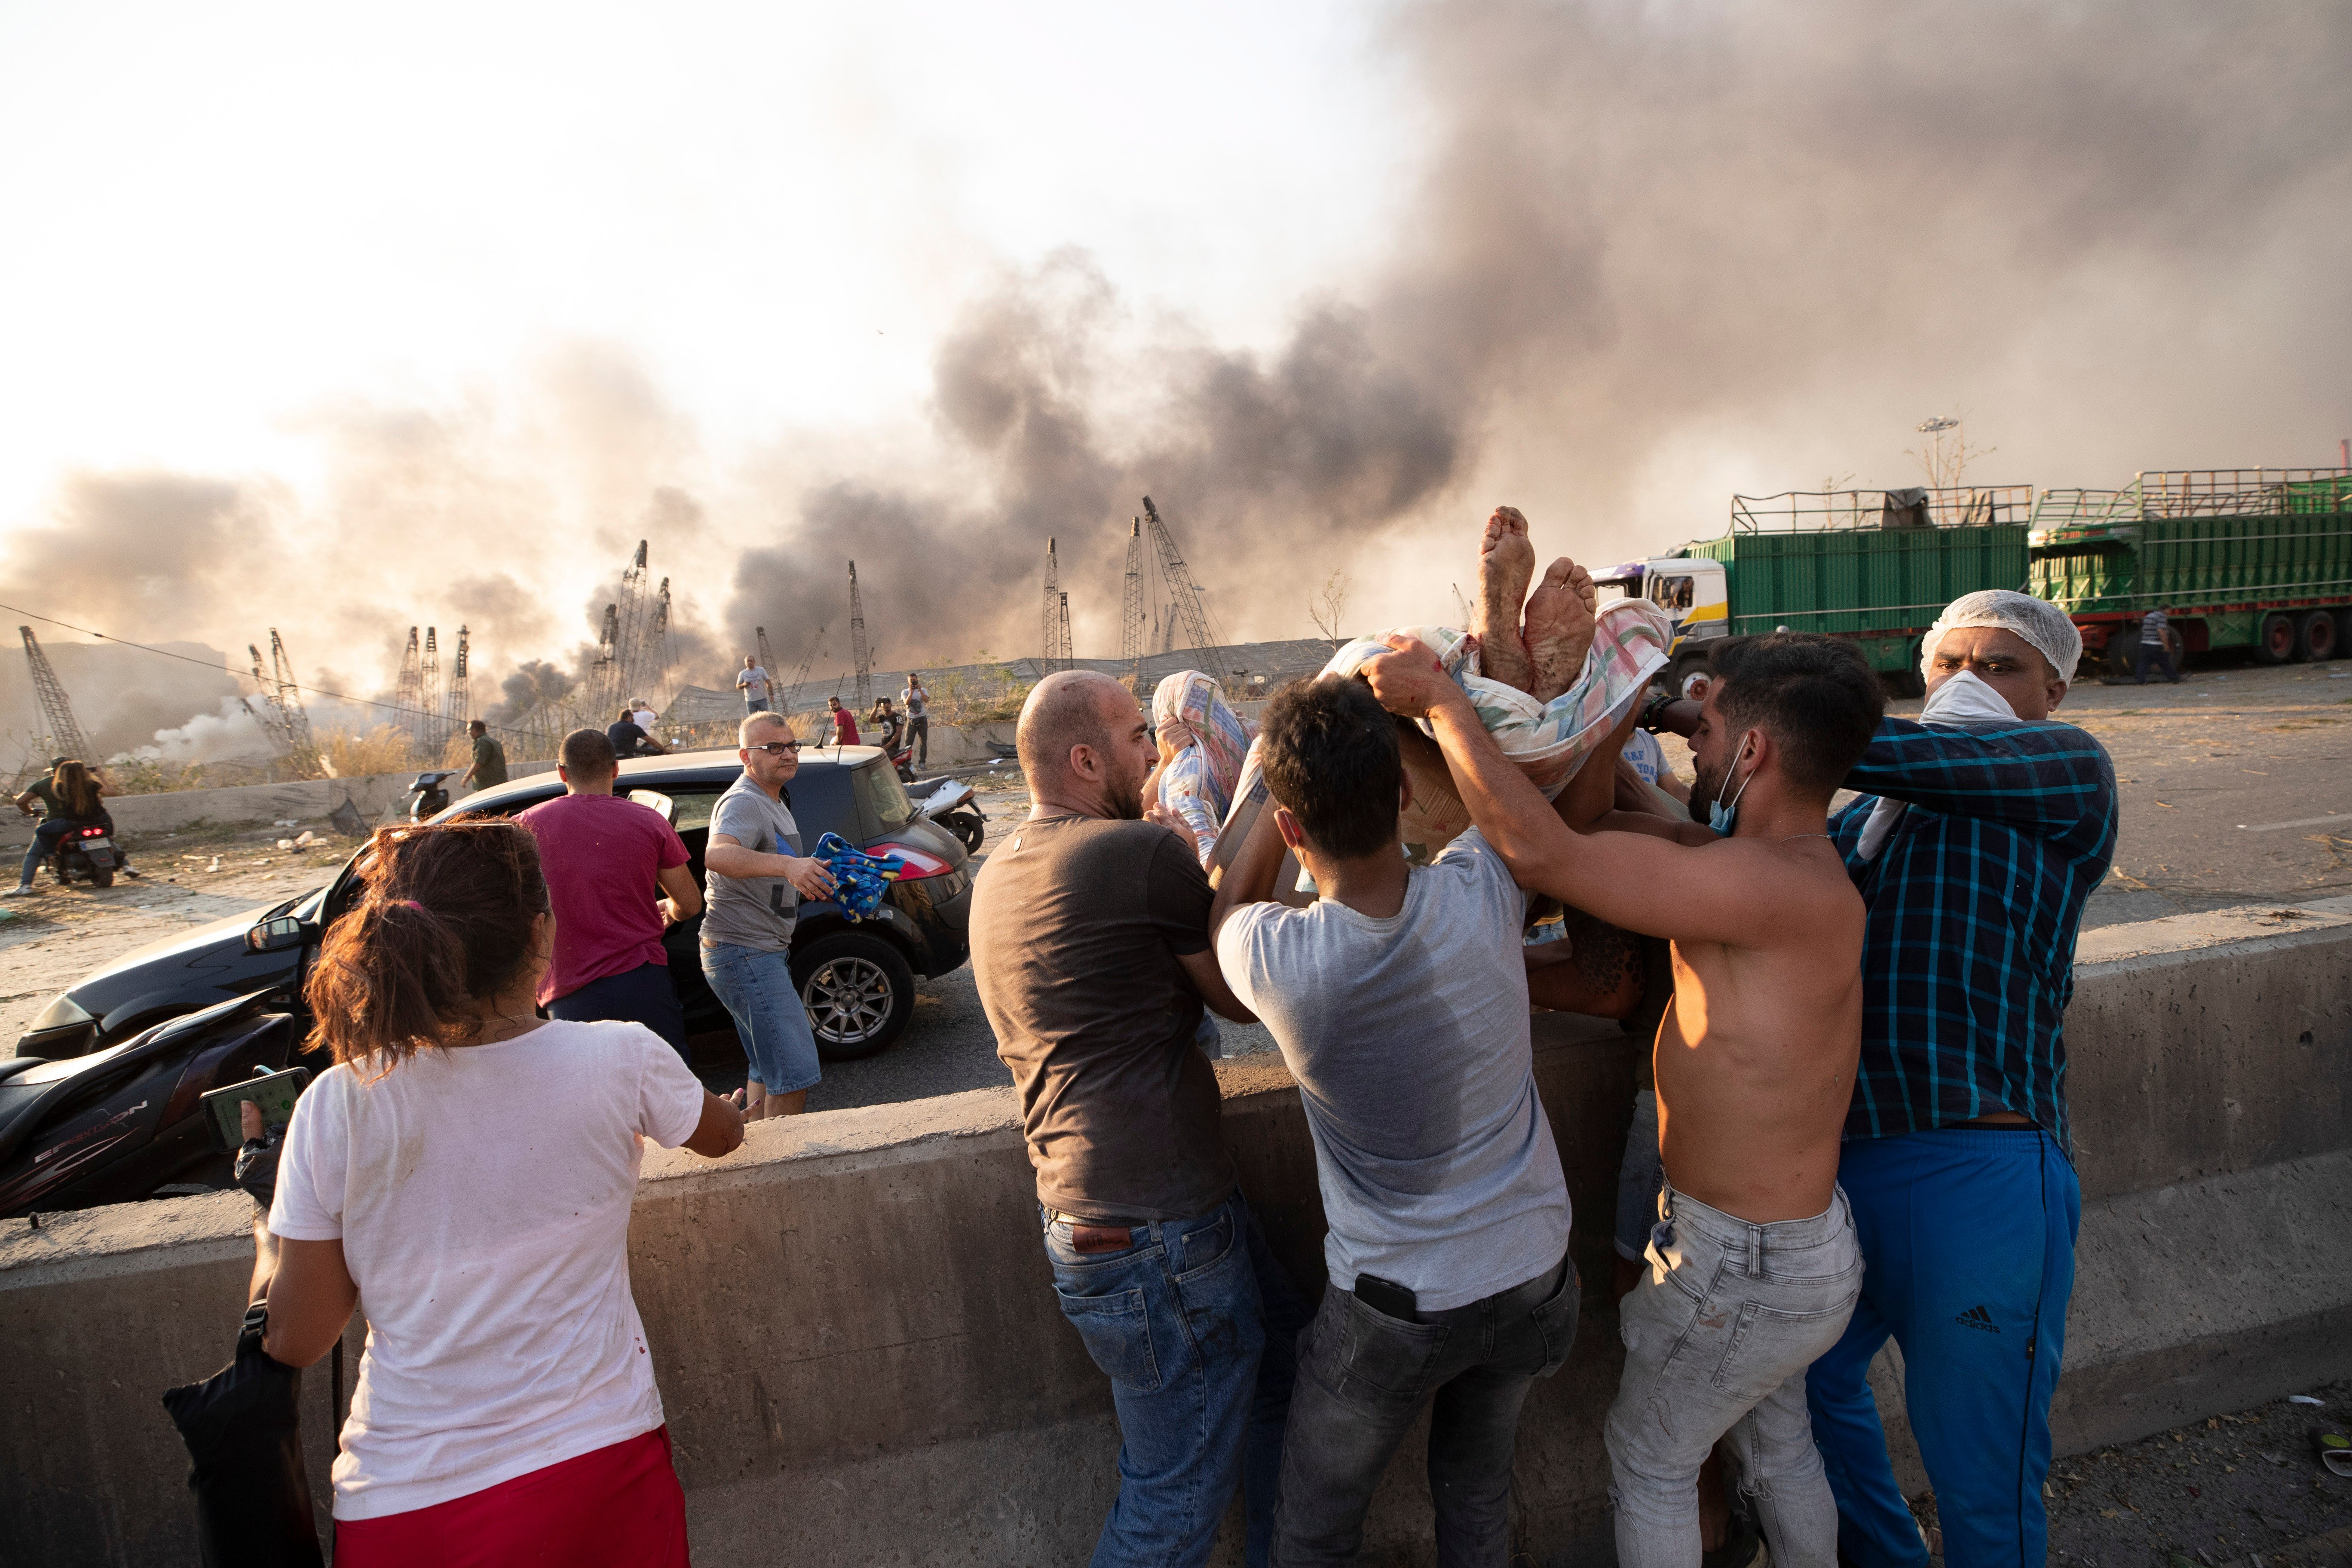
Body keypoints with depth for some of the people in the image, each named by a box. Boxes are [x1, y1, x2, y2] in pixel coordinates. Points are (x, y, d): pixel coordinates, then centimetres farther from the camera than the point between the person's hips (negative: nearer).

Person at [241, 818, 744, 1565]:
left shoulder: (336, 1108, -14)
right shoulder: (622, 1061, -16)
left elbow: (293, 1341, -4)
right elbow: (723, 1133, 7)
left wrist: (268, 1232, 14)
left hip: (406, 1503, 1)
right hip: (600, 1465, 0)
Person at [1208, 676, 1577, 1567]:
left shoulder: (1279, 959, -28)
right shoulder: (1482, 898, -22)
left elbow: (1229, 907, -1)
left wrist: (1291, 788, 0)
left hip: (1394, 1308, -3)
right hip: (1531, 1277, 4)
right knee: (1477, 1491, 31)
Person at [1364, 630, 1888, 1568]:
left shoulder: (1781, 888, -32)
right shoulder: (1781, 861, -2)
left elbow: (1540, 852, -36)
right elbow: (1590, 827, 1)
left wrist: (1441, 700, -28)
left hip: (1746, 1269, -8)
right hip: (1805, 1238, 9)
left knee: (1648, 1460, 17)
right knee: (1777, 1441, 31)